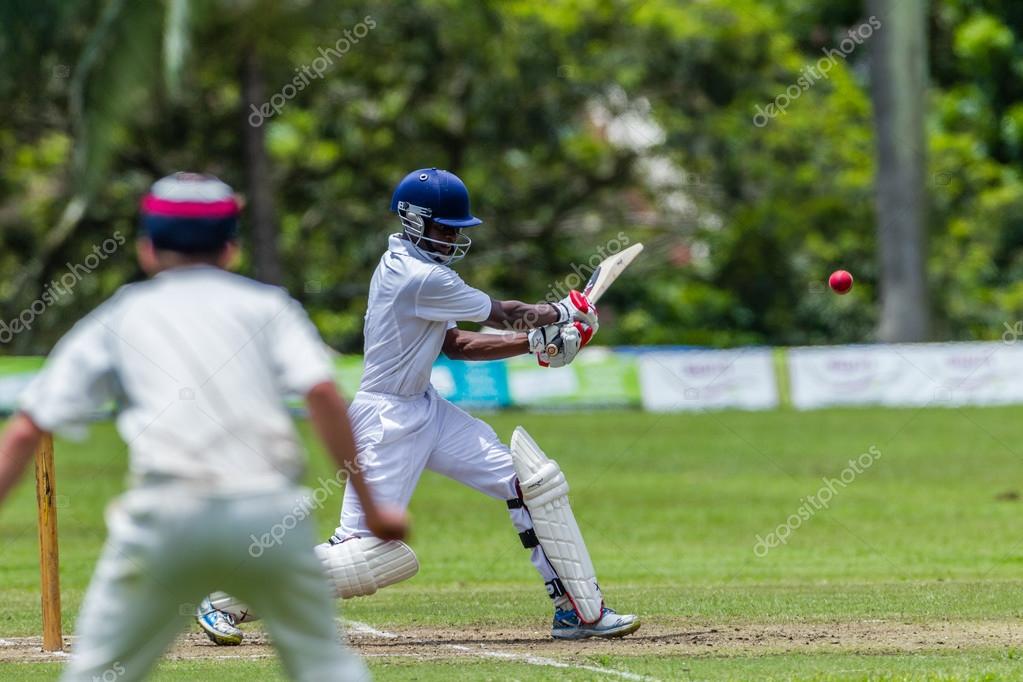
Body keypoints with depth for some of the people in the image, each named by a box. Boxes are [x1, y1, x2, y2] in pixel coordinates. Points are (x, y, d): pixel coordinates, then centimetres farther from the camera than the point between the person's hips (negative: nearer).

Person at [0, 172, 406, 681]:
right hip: (270, 510, 1)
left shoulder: (116, 319, 20)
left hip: (166, 516, -1)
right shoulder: (266, 304, 18)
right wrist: (370, 509, 3)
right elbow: (322, 393, 1)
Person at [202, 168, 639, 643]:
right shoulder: (422, 278, -21)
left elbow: (455, 345, 13)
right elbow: (505, 315, -12)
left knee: (524, 482, 4)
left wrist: (536, 341, 6)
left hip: (425, 409, 10)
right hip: (387, 420, -10)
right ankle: (232, 599, 3)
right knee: (365, 551, -11)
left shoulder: (403, 265, 9)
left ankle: (578, 610, 7)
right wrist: (561, 313, 6)